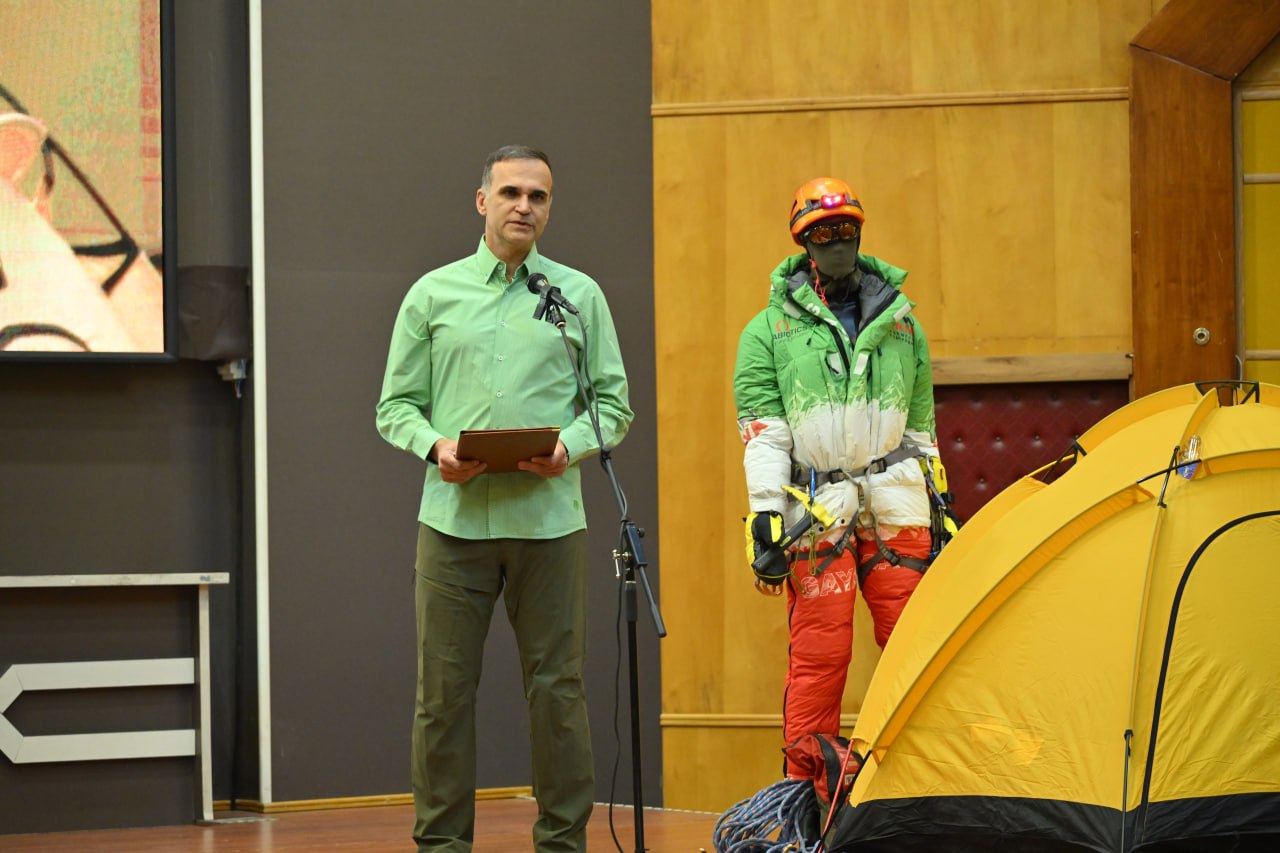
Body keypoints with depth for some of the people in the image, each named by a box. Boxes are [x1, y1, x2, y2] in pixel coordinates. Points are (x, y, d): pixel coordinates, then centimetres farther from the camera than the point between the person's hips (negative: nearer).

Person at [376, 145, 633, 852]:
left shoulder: (579, 295, 11)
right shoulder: (433, 294, 11)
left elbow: (613, 401, 10)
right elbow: (396, 404, 10)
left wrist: (570, 446, -9)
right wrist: (434, 445, -9)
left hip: (549, 517, 0)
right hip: (455, 515, 0)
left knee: (556, 687, 1)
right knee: (444, 688, 0)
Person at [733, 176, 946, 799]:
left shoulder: (901, 324, 15)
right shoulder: (770, 329, 5)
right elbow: (761, 433, -1)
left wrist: (936, 508, 16)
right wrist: (766, 517, -10)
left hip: (895, 510, 3)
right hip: (818, 509, -3)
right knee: (819, 651, -6)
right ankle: (806, 789, 1)